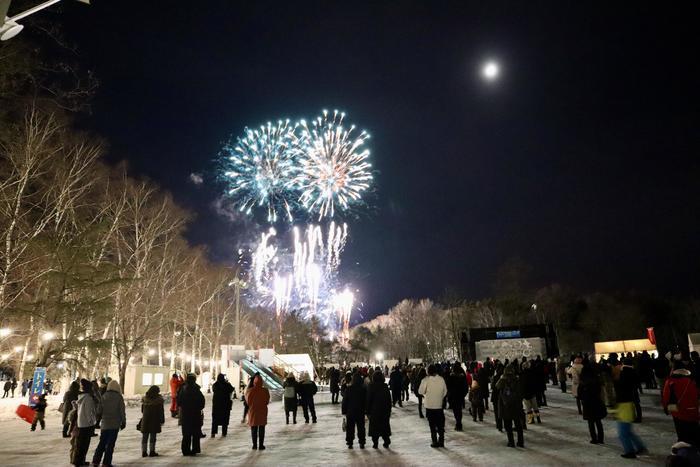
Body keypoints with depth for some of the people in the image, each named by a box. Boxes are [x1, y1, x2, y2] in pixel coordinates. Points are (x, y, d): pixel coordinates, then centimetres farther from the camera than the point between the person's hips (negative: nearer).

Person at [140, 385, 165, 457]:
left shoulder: (144, 399, 3)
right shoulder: (158, 399, -9)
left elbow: (142, 410, 12)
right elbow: (161, 411, -7)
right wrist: (162, 420, 1)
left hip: (145, 420, 4)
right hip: (155, 421, -4)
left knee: (144, 436, 11)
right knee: (153, 436, 4)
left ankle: (144, 452, 14)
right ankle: (152, 451, 6)